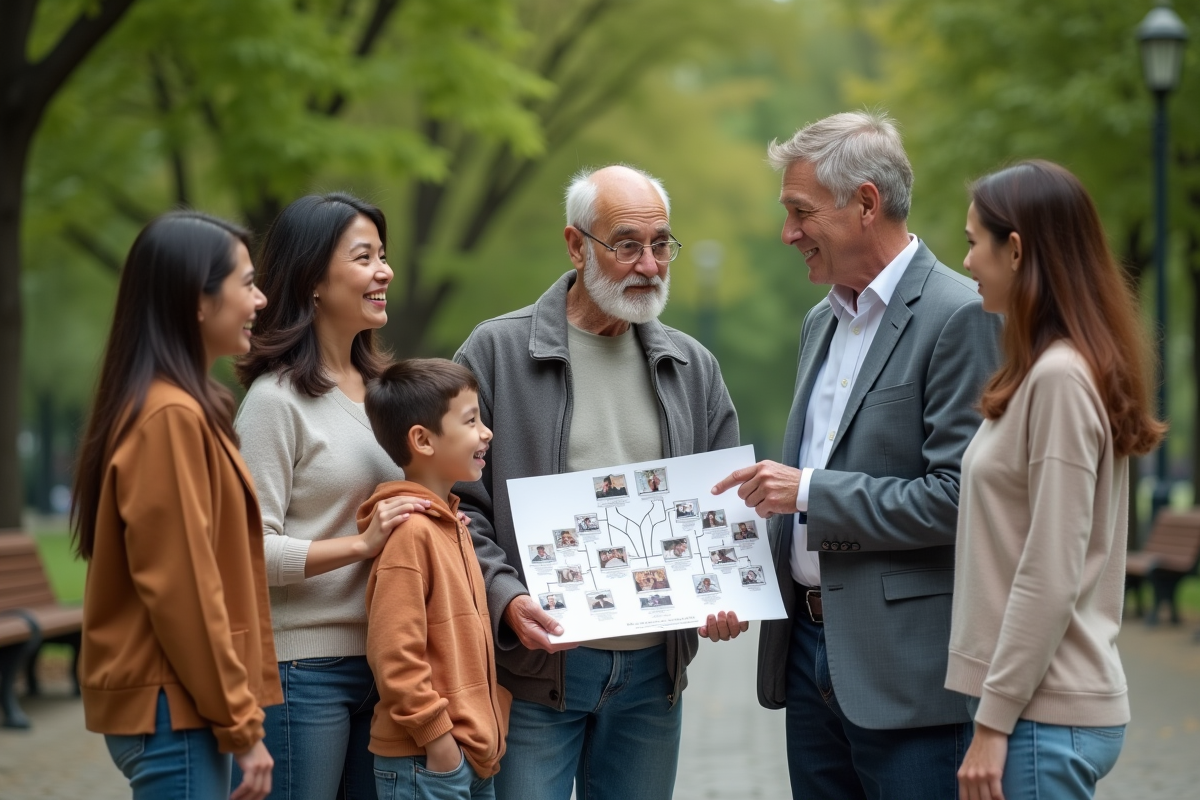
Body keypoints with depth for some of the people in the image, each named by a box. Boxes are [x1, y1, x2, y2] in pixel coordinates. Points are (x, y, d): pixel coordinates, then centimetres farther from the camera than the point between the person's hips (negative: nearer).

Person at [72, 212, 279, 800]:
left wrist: (235, 709, 15)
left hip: (175, 703, 9)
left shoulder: (187, 407, 14)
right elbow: (182, 588, -18)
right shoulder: (171, 417, -15)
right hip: (173, 709, -9)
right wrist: (241, 723, -14)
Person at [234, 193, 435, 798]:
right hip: (305, 666, -7)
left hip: (382, 658, 7)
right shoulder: (276, 398, -9)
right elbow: (252, 549, -16)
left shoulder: (379, 387, 13)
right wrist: (362, 544, -23)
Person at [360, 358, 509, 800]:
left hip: (474, 753, 9)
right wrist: (436, 735, -17)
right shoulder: (410, 530, -16)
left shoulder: (453, 525, 14)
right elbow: (395, 652, -20)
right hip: (426, 761, -9)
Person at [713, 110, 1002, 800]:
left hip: (906, 665, -8)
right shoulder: (823, 321, 16)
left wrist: (811, 493, -16)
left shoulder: (962, 316, -12)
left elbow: (960, 497, -19)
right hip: (811, 647, 8)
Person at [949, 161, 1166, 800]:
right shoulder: (1045, 370, 12)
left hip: (1044, 718, -9)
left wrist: (993, 723, -16)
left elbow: (1049, 579, -18)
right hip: (1046, 700, 9)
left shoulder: (1059, 377, -15)